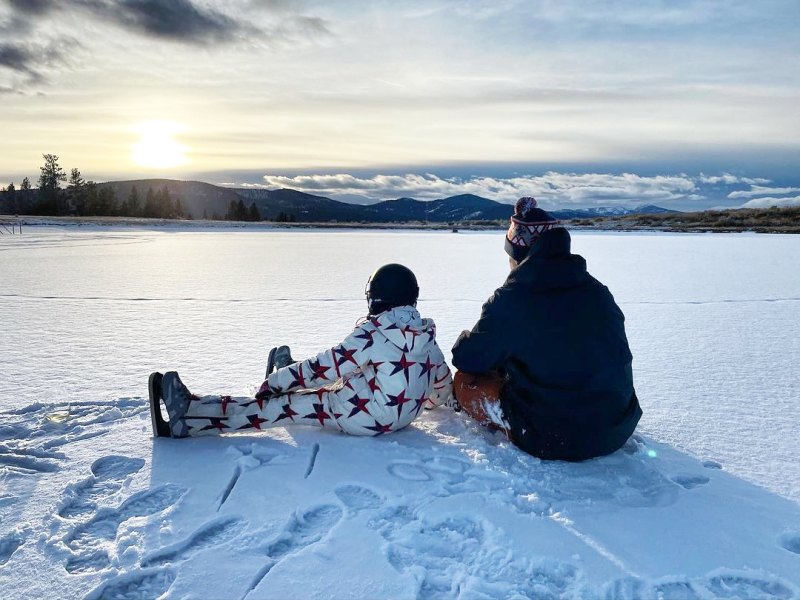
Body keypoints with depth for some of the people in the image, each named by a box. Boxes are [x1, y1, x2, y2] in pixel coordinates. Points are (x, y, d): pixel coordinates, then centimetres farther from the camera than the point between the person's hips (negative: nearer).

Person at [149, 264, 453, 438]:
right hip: (404, 414, 8)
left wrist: (274, 382, -9)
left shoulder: (374, 331, -18)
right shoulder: (427, 333, 2)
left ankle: (188, 417, -7)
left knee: (284, 406, -8)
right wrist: (431, 399, 36)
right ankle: (291, 373, 54)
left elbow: (329, 364, -18)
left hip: (368, 416, -8)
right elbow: (442, 378, 12)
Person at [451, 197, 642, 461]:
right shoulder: (598, 291, 1)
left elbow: (466, 359, -4)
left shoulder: (509, 301, -15)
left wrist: (465, 340, 21)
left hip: (553, 441, -6)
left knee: (466, 379, 10)